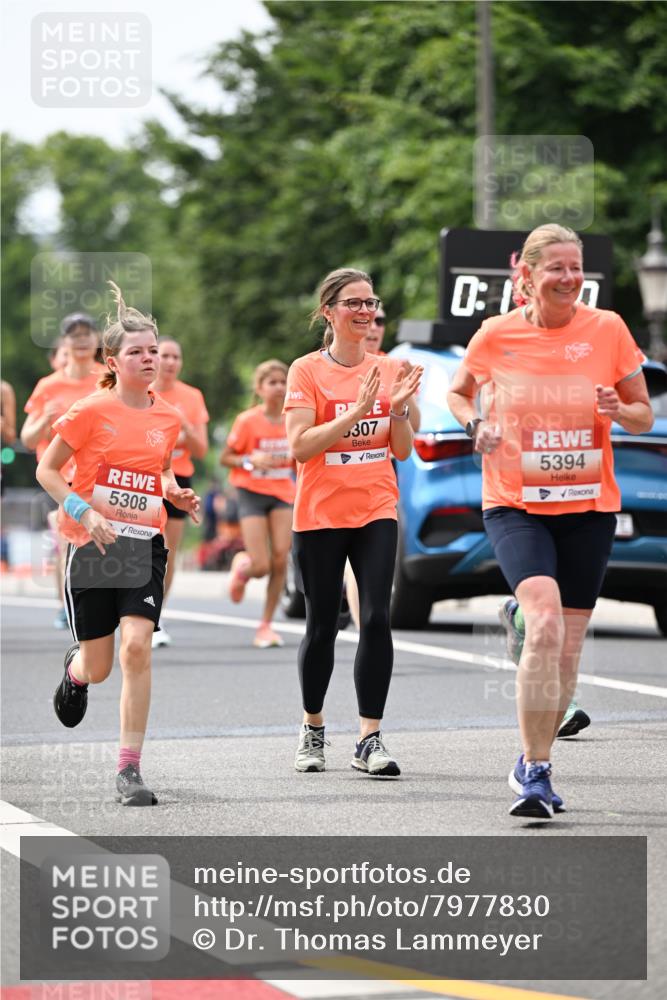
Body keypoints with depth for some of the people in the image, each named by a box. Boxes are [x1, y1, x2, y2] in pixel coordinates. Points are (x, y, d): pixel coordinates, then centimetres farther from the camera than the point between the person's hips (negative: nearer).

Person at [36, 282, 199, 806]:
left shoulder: (168, 418, 5)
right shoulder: (92, 411, -8)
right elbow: (47, 470, -3)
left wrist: (175, 493, 3)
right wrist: (85, 511, -16)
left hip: (145, 545, 2)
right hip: (91, 546, -2)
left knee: (137, 646, -18)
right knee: (98, 668, 5)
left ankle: (130, 769, -12)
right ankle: (75, 668, 47)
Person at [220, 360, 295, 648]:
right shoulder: (248, 421, -9)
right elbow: (225, 458, -4)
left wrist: (296, 458, -4)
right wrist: (251, 461, -20)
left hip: (282, 493, 3)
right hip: (252, 493, -3)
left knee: (280, 560, -8)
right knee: (261, 566, -10)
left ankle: (266, 625, 4)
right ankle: (241, 565, 29)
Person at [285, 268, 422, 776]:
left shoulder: (389, 370, 8)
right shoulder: (307, 371, -2)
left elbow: (403, 451, 9)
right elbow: (300, 446, -12)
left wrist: (399, 408, -9)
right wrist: (355, 413, -20)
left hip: (376, 512, 2)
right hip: (320, 515, -2)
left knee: (377, 618, -13)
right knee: (323, 625, 5)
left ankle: (370, 738, -12)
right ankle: (313, 728, 26)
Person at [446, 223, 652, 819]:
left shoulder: (607, 329, -1)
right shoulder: (496, 335, -2)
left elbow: (644, 417, 6)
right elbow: (458, 393, 16)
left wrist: (618, 410, -16)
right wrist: (476, 425, -5)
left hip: (589, 506, 2)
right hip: (514, 504, -2)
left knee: (568, 645, 5)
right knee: (544, 621, -24)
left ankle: (535, 762, 26)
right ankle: (535, 769, -17)